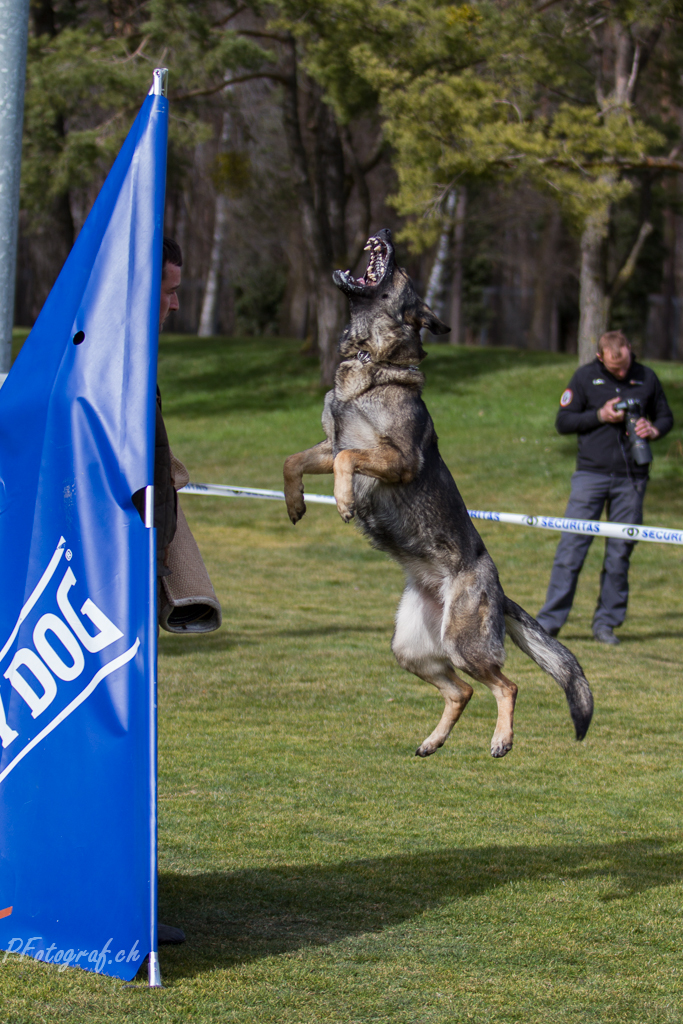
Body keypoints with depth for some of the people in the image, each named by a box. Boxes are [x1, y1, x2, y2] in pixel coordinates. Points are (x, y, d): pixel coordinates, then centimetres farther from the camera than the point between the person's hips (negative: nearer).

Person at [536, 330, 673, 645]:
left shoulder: (647, 377, 6)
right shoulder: (585, 377, 2)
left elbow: (665, 416, 17)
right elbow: (563, 422, 2)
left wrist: (653, 430, -6)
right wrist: (600, 416, -11)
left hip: (632, 478, 2)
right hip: (591, 474, -2)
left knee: (620, 551, 4)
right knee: (572, 546, -6)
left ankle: (606, 622, 13)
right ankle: (550, 620, -3)